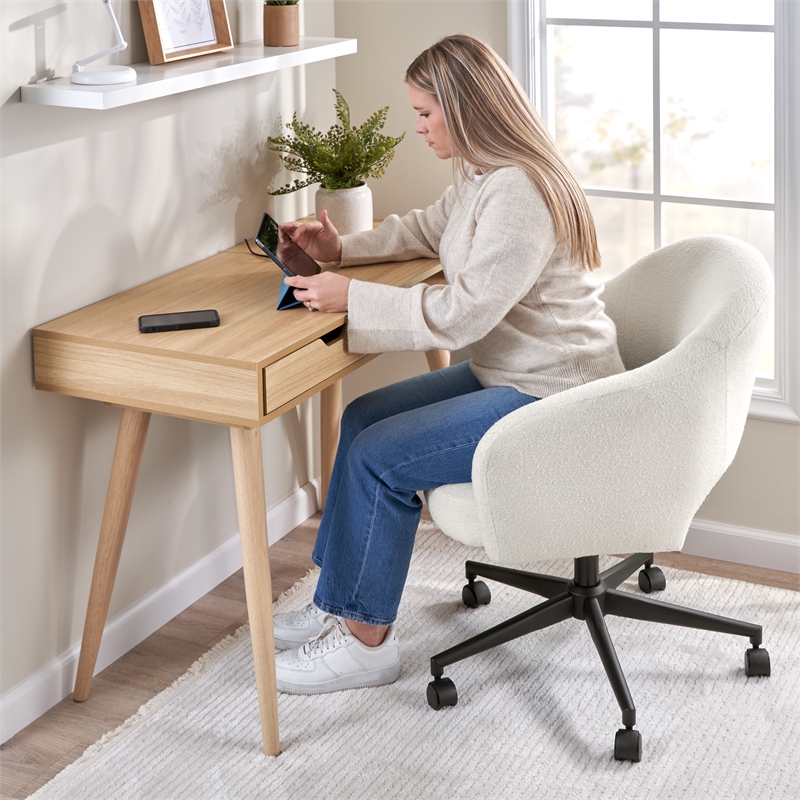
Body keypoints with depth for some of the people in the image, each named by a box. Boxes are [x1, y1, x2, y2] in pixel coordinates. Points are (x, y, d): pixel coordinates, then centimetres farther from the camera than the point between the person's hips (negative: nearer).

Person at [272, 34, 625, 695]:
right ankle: (339, 605, 14)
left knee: (378, 458, -15)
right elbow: (426, 230, 28)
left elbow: (462, 313, -27)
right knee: (363, 418, 8)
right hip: (510, 375, 11)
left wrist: (352, 297, -20)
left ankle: (367, 641, 0)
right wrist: (343, 249, 14)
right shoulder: (482, 176, 8)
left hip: (552, 401, -11)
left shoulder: (518, 192, -25)